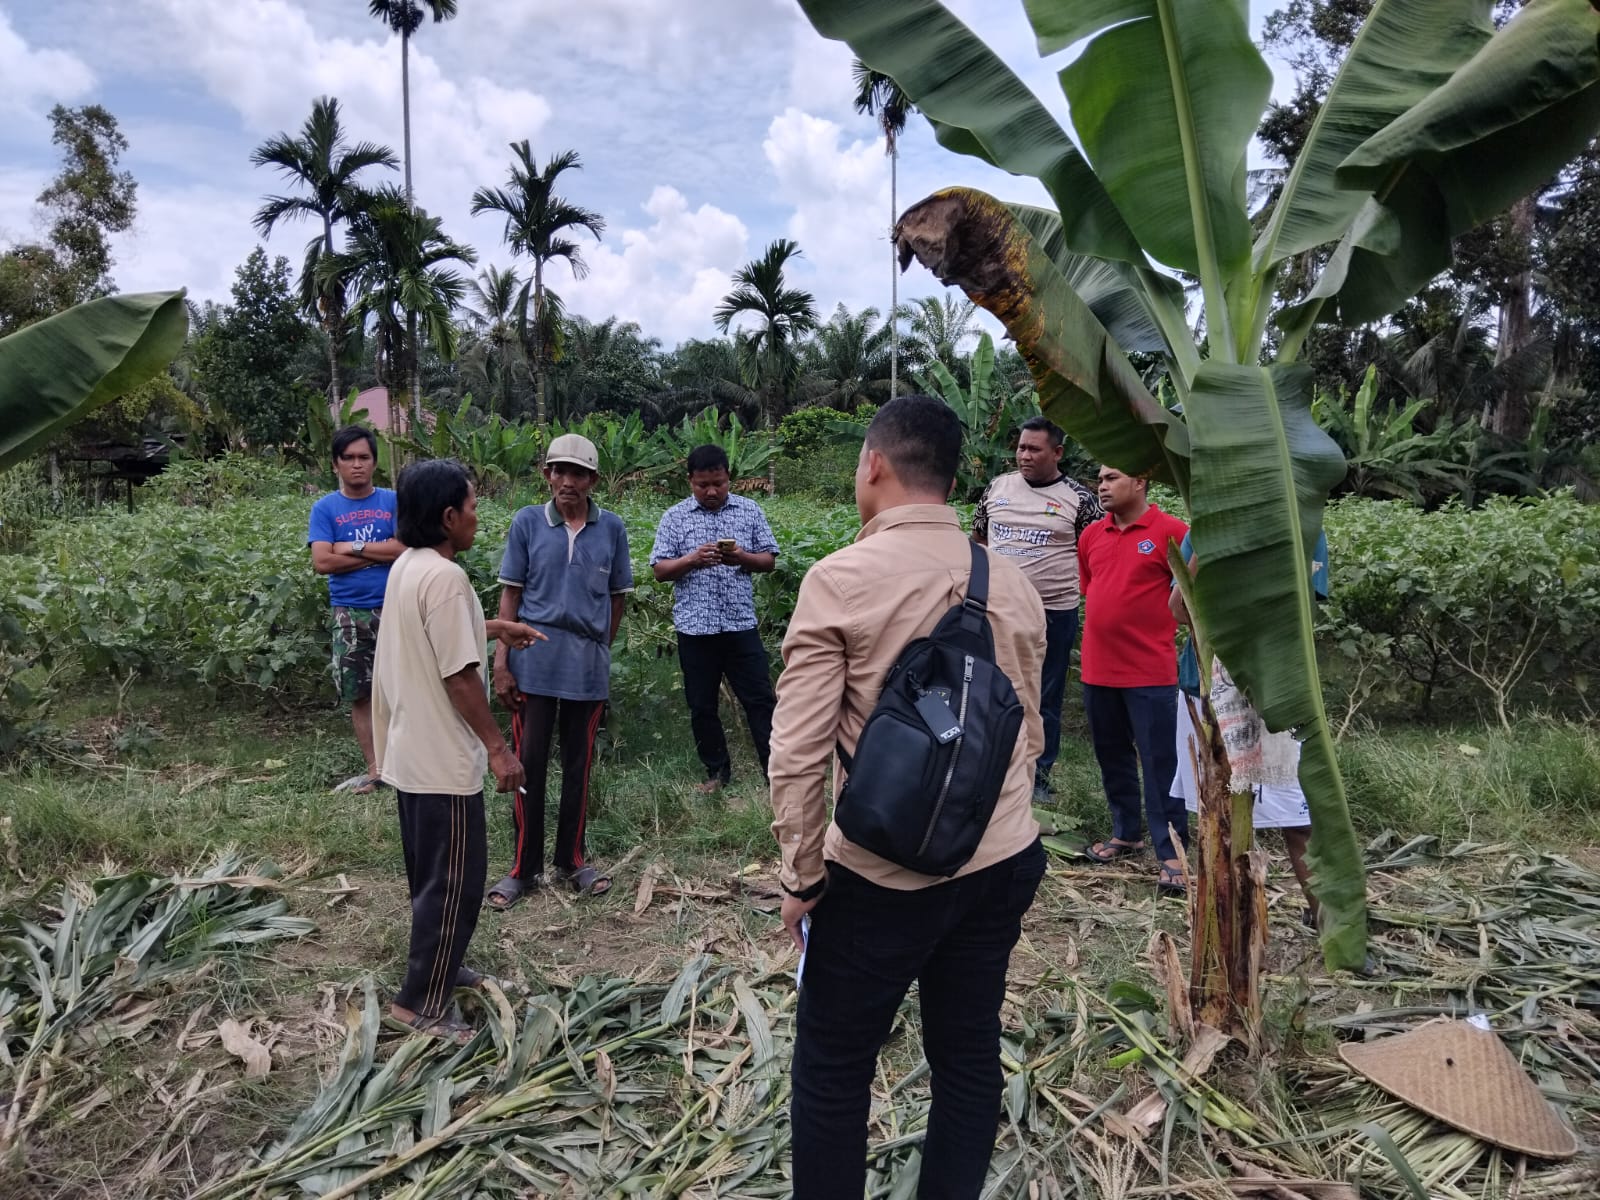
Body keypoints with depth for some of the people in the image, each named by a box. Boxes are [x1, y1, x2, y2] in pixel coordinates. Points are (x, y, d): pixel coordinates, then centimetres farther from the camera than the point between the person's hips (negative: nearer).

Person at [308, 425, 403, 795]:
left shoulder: (393, 501, 2)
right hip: (349, 613, 1)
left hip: (394, 608, -1)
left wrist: (353, 547, -9)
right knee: (359, 693, 7)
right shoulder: (325, 508, 3)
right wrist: (379, 554, -9)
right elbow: (321, 562, -8)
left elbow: (406, 549, -11)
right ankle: (375, 770, 17)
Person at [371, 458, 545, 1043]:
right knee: (455, 881, 2)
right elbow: (459, 675, -24)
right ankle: (422, 1002, 13)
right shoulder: (445, 577, -23)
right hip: (443, 758, -10)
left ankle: (438, 965, 38)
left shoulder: (408, 566, 8)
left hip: (411, 749, 10)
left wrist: (493, 628, 26)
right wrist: (498, 747, -17)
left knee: (432, 872, 23)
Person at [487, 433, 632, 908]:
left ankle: (572, 859, 26)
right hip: (534, 663, -1)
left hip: (588, 667, 1)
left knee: (578, 765, 11)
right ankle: (523, 866, 17)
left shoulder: (612, 528, 1)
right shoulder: (527, 522, -2)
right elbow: (510, 594, 1)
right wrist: (501, 662, -4)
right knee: (529, 763, 4)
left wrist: (600, 649, 11)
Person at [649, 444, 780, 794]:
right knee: (701, 705, 10)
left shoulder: (750, 510, 4)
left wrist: (743, 558, -15)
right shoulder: (674, 517, 2)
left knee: (760, 698, 2)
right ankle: (717, 770, 25)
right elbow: (659, 570, -1)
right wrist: (692, 559, -20)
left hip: (740, 623, 0)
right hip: (695, 626, 1)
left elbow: (769, 560, 6)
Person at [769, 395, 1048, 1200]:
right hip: (1002, 863, 6)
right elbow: (1030, 735, 11)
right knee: (969, 1056, 20)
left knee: (831, 1068, 13)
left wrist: (802, 875, -4)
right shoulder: (1012, 585, 3)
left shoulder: (840, 580, -13)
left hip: (882, 872, -5)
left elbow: (798, 751, -15)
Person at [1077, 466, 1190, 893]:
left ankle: (1171, 852, 8)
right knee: (1112, 757, 16)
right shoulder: (1091, 535, 8)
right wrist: (1108, 623, 13)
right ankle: (1125, 834, 31)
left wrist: (1150, 618, -3)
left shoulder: (1171, 531, -9)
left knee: (1159, 762, -1)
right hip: (1098, 668, 6)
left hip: (1150, 671, -6)